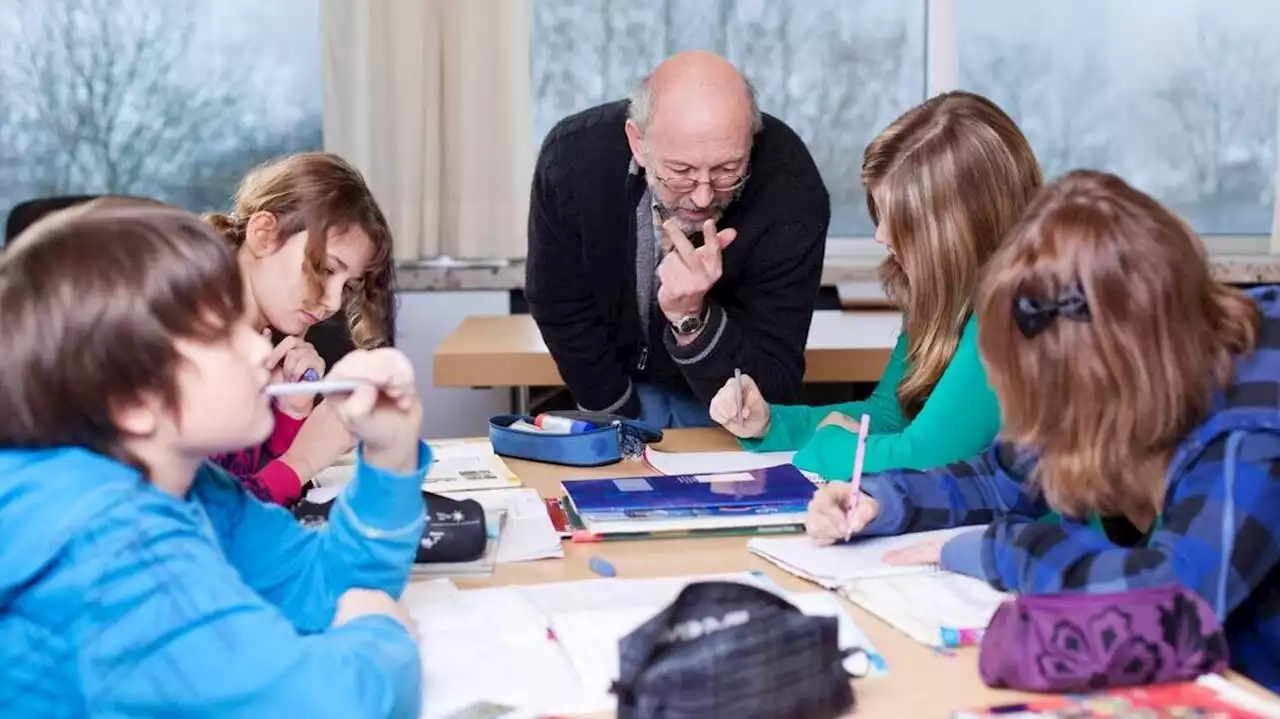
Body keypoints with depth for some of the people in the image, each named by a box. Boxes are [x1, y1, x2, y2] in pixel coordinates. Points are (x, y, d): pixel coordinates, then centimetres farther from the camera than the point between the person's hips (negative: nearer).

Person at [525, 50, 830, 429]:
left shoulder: (792, 191, -30)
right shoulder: (572, 157, -26)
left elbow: (772, 394, -27)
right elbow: (560, 309, -9)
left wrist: (692, 320, -42)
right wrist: (618, 417, -8)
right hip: (620, 380, 0)